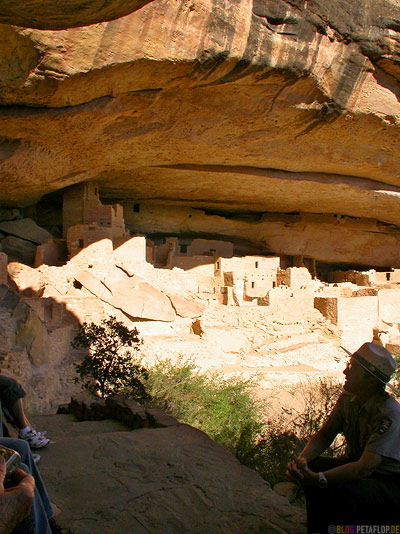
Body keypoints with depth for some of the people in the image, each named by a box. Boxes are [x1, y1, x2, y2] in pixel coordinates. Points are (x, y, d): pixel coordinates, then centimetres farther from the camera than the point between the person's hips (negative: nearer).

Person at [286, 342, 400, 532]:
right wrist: (302, 459, -18)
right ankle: (317, 529, 5)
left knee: (339, 492, -32)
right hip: (359, 470, 7)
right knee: (312, 467, -12)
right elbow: (325, 434, 2)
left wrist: (317, 479, -41)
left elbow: (365, 467, -33)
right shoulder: (348, 399, -4)